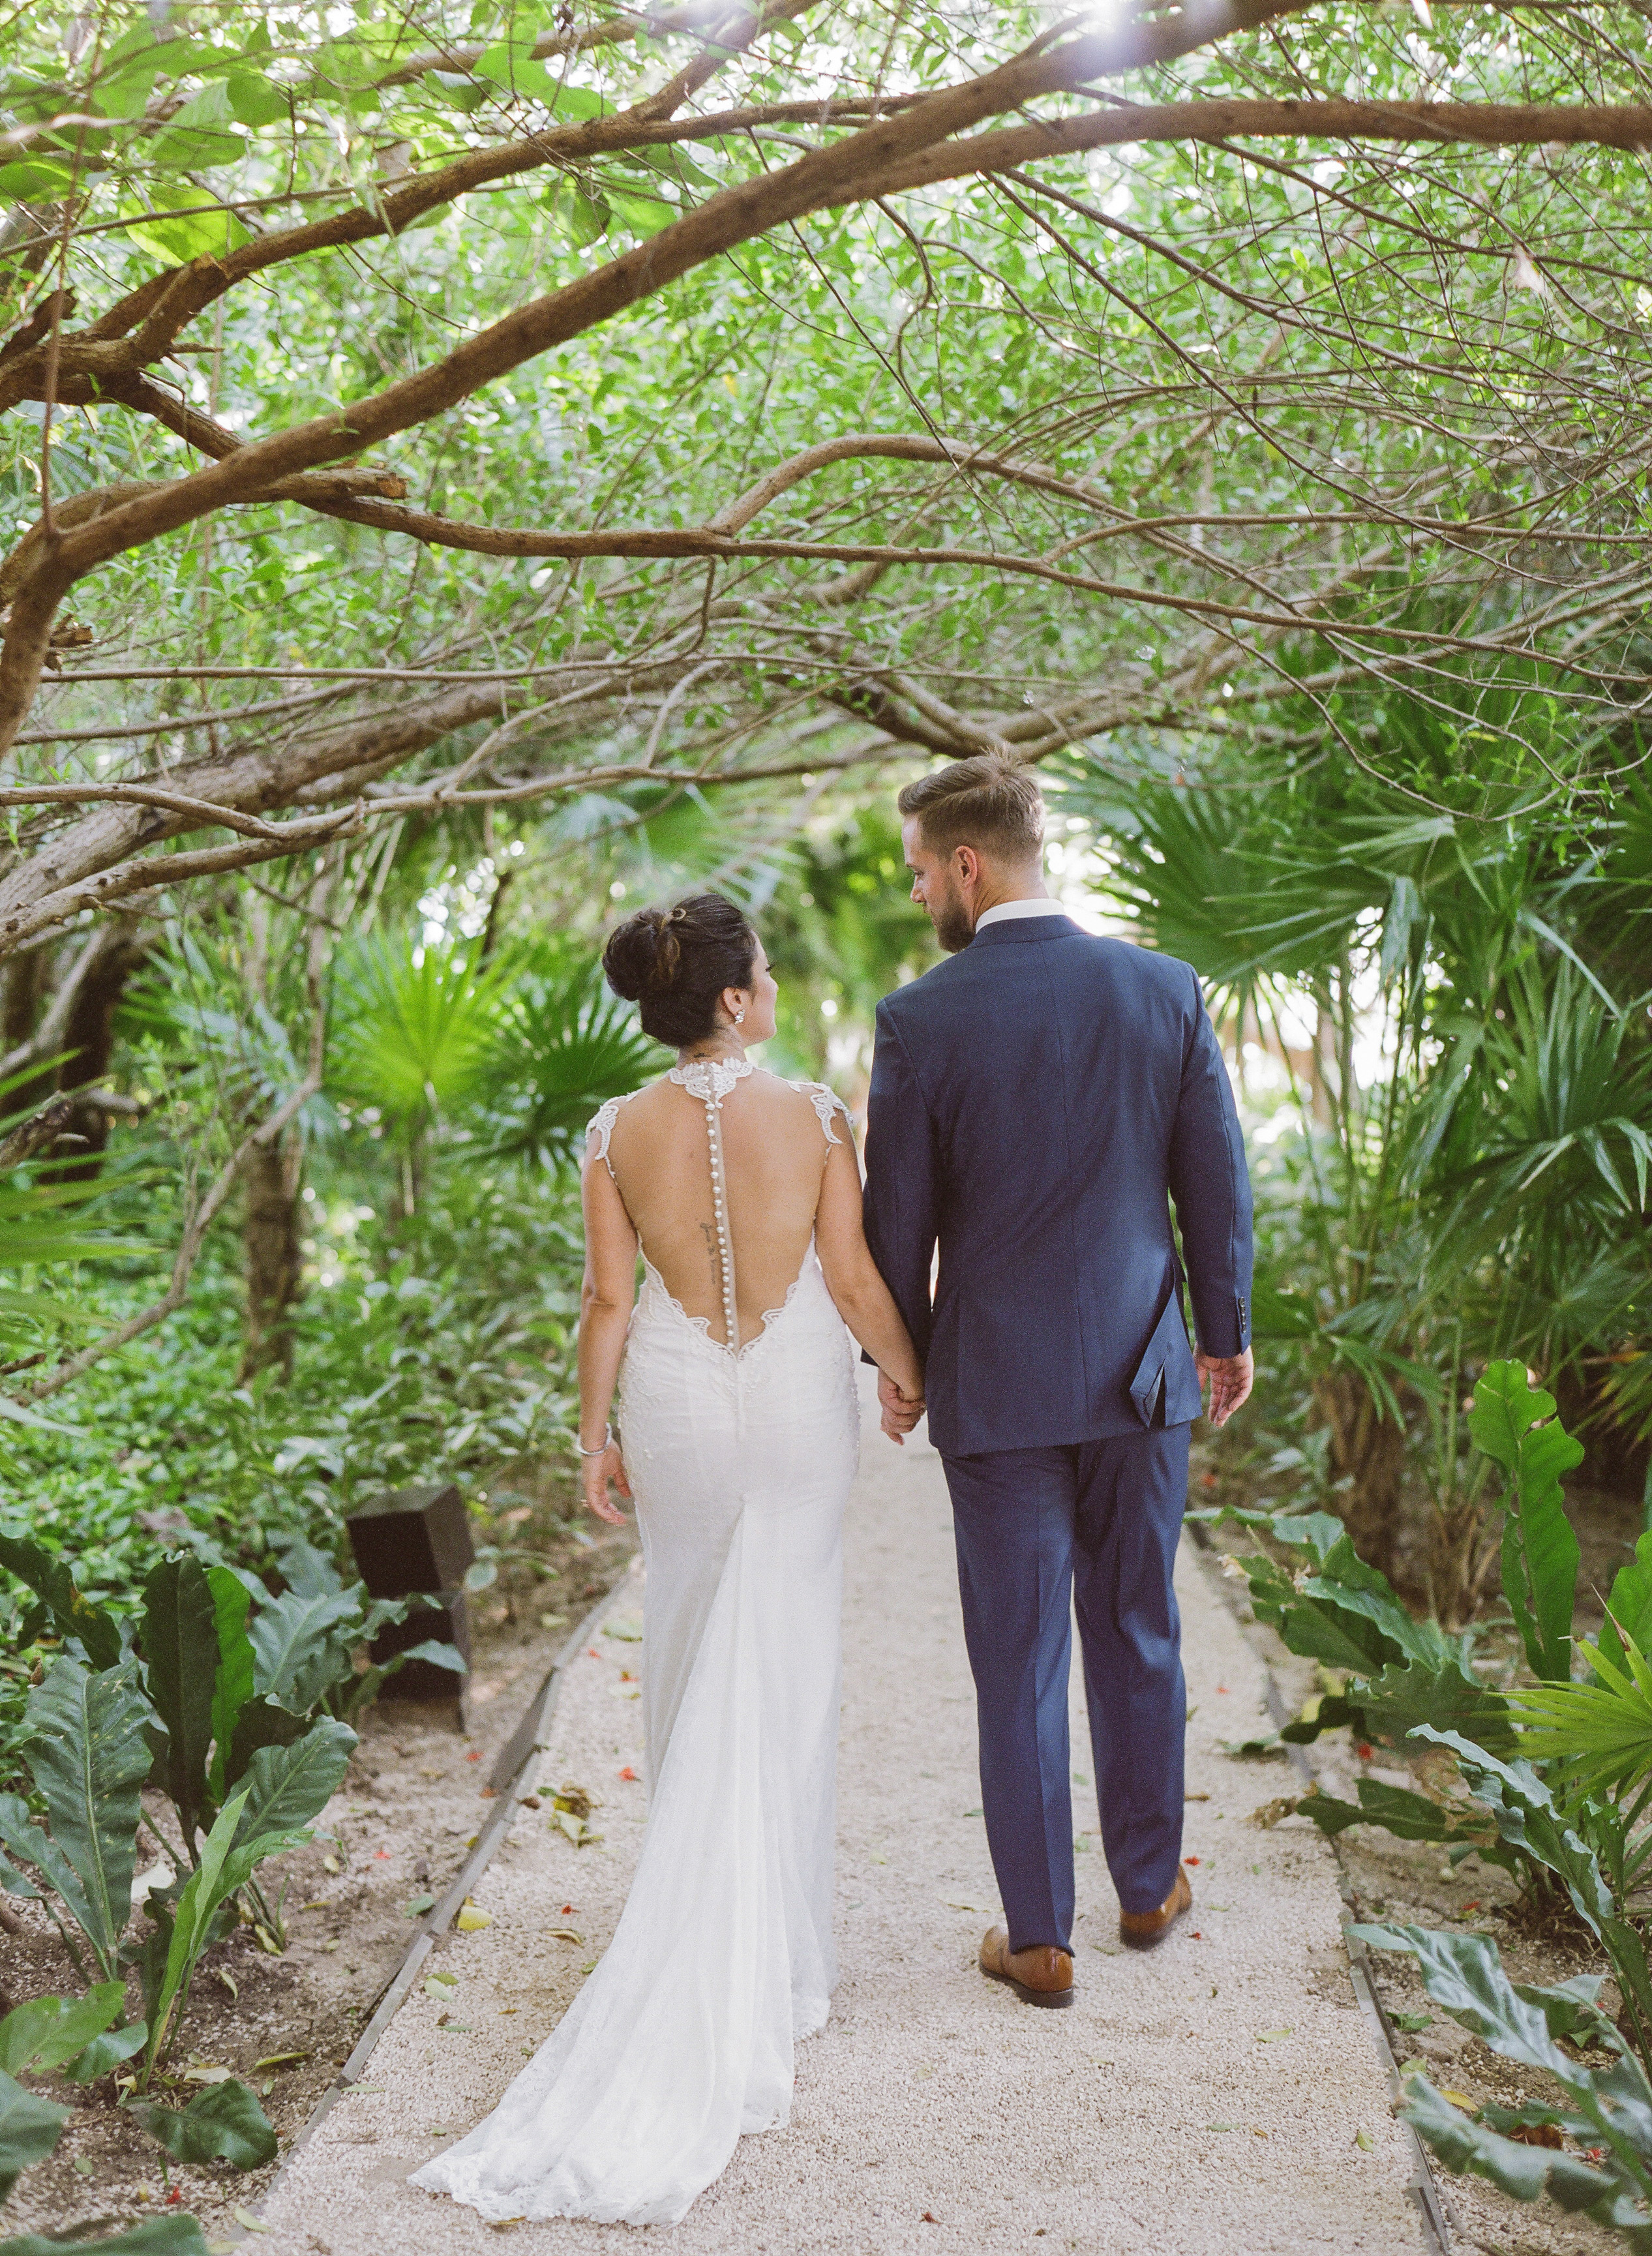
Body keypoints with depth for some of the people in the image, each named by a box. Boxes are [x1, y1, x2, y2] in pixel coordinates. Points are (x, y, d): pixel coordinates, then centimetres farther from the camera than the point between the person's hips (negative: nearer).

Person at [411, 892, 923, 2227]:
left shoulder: (620, 1133, -7)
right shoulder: (814, 1116, -13)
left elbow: (608, 1299, -4)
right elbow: (854, 1279, -9)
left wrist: (594, 1431, 6)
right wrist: (909, 1375, 8)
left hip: (677, 1407, 2)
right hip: (798, 1401, -2)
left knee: (692, 1644, 19)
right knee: (785, 1664, 7)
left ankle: (698, 1900, 31)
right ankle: (769, 1951, 10)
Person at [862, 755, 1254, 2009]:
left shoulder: (922, 1020, -12)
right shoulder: (1165, 989, -4)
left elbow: (899, 1219, -6)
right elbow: (1218, 1181, 1)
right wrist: (1227, 1329, 14)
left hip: (998, 1387, -3)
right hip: (1141, 1378, 3)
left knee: (1019, 1668, 7)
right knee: (1138, 1637, 19)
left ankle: (1041, 1942, 17)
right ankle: (1149, 1886, 34)